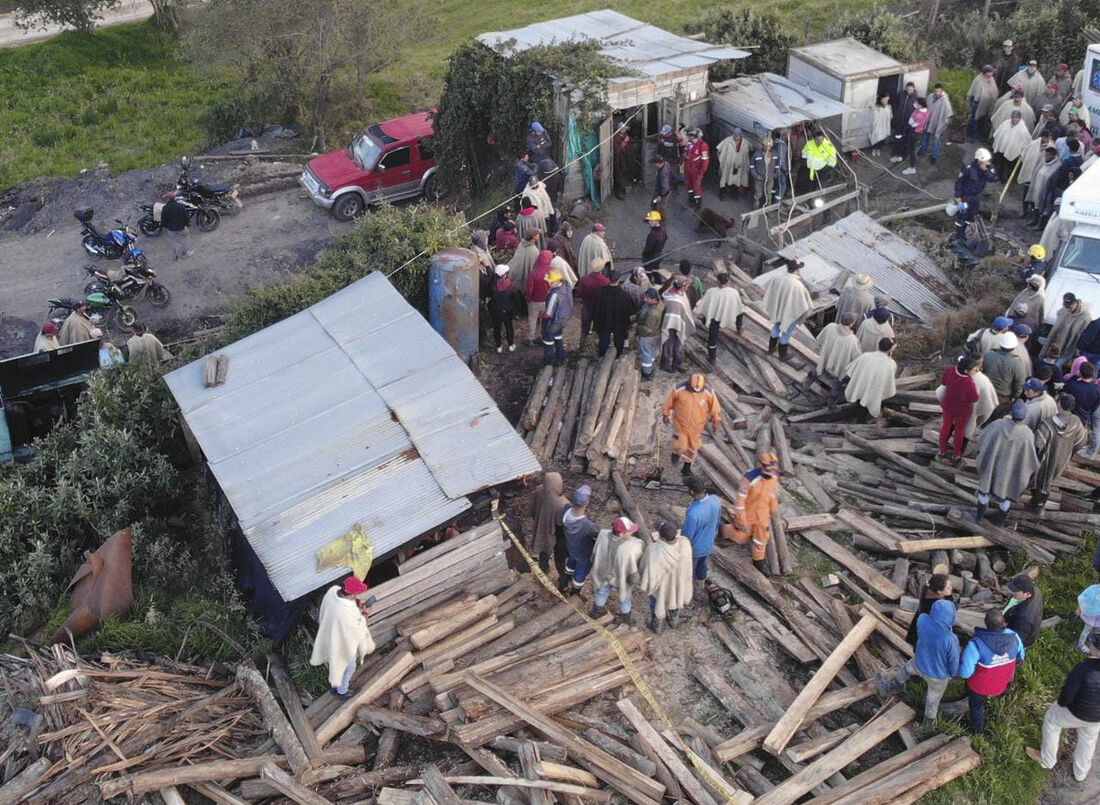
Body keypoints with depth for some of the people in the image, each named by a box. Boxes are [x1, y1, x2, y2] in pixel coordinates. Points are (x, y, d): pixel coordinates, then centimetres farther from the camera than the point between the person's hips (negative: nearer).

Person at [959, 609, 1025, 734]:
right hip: (1002, 685, 3)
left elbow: (965, 672, -35)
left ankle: (977, 730, 53)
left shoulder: (976, 644, -41)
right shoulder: (1014, 637, -27)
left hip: (980, 686, -3)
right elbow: (1021, 657, -4)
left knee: (977, 706, 28)